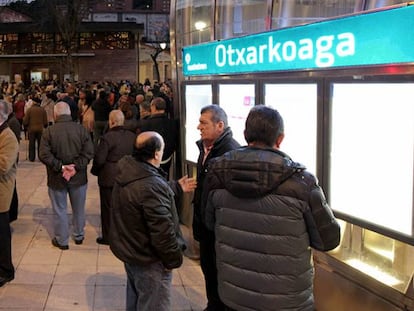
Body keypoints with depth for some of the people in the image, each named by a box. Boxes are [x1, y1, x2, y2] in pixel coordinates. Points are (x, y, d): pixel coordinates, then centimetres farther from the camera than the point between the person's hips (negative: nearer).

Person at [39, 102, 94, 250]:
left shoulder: (49, 131, -12)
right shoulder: (81, 129, -8)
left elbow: (44, 155, -17)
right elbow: (89, 152, -13)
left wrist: (60, 167, -16)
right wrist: (76, 167, -14)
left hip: (57, 177, -1)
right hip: (78, 177, 2)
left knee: (59, 210, 12)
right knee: (78, 209, 19)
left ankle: (62, 240, 22)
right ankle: (79, 236, 34)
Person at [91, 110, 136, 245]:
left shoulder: (107, 137, -19)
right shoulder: (133, 136, -3)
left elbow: (99, 159, -18)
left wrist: (95, 170, 1)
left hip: (109, 178, -5)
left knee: (108, 208, 8)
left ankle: (108, 237, 17)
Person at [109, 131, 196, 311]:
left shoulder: (126, 172, -3)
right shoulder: (152, 185, -32)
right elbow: (162, 231, -29)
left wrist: (177, 187, 25)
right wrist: (174, 259, -14)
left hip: (128, 249, 9)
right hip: (149, 259, -9)